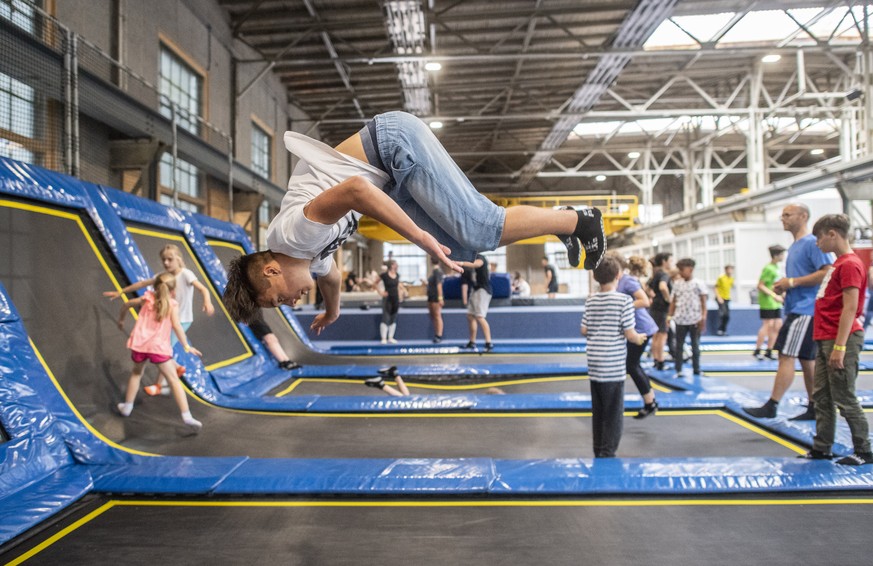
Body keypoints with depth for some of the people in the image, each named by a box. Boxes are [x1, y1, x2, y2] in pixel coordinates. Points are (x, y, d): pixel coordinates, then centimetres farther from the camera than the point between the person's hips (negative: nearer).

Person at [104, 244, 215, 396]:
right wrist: (120, 292, 12)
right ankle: (177, 368, 30)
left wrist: (207, 302, -50)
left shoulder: (185, 274, -17)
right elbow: (142, 284, 10)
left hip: (182, 320, -7)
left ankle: (161, 385, 12)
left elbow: (203, 289, -30)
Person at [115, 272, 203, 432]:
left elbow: (127, 304, 24)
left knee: (136, 372, 31)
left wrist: (121, 319, 41)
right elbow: (176, 325, -14)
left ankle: (127, 407, 38)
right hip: (158, 347, -4)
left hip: (139, 344, 4)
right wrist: (186, 346, -13)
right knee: (174, 380, -3)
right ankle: (186, 416, -13)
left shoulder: (147, 298, 12)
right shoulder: (172, 304, -1)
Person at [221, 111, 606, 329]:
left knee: (479, 231, -13)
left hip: (393, 142, -8)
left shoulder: (294, 234, -20)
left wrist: (419, 236, -33)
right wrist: (332, 313, 49)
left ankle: (577, 220, 2)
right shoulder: (309, 256, 8)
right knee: (457, 249, 3)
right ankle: (559, 225, 13)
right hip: (393, 171, 8)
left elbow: (355, 189, -34)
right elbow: (330, 275, 31)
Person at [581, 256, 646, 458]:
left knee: (597, 410, 15)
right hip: (614, 365, -5)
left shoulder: (590, 301, 6)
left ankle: (598, 451, 23)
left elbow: (584, 331, 8)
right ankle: (607, 453, 7)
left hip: (594, 363, 5)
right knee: (614, 412, 4)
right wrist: (639, 339, 10)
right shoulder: (624, 300, -9)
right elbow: (629, 333, -11)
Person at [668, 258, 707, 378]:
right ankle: (678, 370, 10)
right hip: (680, 320, 3)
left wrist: (703, 318, -10)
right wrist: (670, 316, 3)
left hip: (695, 320, -3)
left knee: (695, 345, 8)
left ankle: (696, 369, 19)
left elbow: (703, 302, -3)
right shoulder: (677, 284, 5)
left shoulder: (698, 284, -4)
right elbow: (674, 301, 8)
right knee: (678, 345, 4)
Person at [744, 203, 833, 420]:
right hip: (795, 310, 10)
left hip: (804, 311, -10)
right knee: (806, 359, 12)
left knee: (786, 356, -10)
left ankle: (771, 406, -7)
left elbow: (828, 272, -20)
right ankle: (814, 408, 19)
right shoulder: (794, 247, 19)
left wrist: (793, 282, -18)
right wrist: (784, 286, 7)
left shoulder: (812, 243, -10)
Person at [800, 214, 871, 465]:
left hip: (840, 340, -10)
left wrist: (839, 346, -23)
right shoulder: (838, 264, 15)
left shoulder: (850, 264, -14)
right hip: (826, 339, 10)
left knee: (844, 399, -1)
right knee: (821, 397, 13)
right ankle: (821, 449, 21)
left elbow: (850, 308, -20)